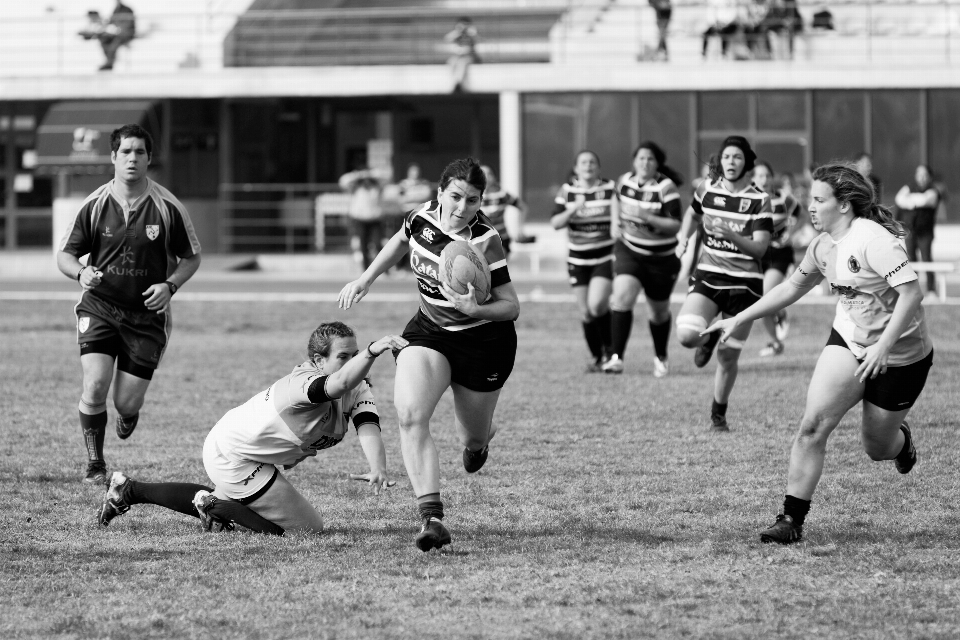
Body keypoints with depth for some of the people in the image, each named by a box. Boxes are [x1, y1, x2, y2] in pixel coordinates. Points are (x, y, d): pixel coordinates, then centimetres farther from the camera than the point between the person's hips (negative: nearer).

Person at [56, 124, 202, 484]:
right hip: (99, 308, 0)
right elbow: (65, 255, 5)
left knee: (127, 403, -2)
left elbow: (192, 257, 6)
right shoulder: (94, 206, -3)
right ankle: (95, 465, 1)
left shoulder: (167, 208, -5)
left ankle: (129, 414, 38)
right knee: (95, 385, -18)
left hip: (147, 315, 0)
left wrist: (170, 285, -12)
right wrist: (81, 273, -18)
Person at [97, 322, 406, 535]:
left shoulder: (358, 390, -8)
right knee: (308, 527, -10)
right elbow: (339, 384, -56)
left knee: (223, 500, 36)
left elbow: (368, 425, -22)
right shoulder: (303, 382, -35)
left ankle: (129, 490, 41)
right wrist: (372, 351, -73)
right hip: (234, 458, -10)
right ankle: (216, 506, 1)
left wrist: (378, 470, -40)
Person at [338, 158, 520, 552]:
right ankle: (432, 519, -29)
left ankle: (478, 440, 56)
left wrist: (475, 309, -36)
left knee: (474, 437, 13)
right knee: (410, 415, -23)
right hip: (428, 332, 3)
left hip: (483, 342, -3)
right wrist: (365, 280, 19)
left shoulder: (485, 241, -22)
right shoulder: (423, 217, -8)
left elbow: (512, 306, -18)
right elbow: (401, 242, 17)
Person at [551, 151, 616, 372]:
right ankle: (596, 357, 18)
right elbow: (555, 223, -4)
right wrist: (572, 211, -21)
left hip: (606, 257, -2)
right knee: (586, 312, 2)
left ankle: (609, 347, 4)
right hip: (578, 260, 2)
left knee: (597, 304, -20)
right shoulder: (566, 191, 3)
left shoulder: (611, 189, -1)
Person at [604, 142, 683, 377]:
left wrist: (647, 218, -34)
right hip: (629, 251, 2)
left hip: (661, 258, -2)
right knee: (622, 296, -22)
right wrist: (616, 223, 8)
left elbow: (676, 225, -22)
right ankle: (616, 357, -25)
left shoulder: (666, 187, -16)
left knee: (659, 312, 13)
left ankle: (661, 358, 39)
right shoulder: (625, 181, -2)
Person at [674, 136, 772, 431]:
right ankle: (709, 339, 14)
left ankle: (718, 414, 24)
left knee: (728, 357, 3)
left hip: (744, 282, -2)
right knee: (687, 335, -23)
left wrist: (729, 234, -28)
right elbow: (692, 213, 26)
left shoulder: (759, 200, -6)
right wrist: (684, 239, 8)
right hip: (708, 275, 2)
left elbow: (759, 248, -13)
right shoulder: (707, 190, 3)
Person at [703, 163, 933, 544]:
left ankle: (901, 439, 47)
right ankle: (792, 519, -10)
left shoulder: (873, 239, -25)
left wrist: (882, 346, -33)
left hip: (899, 356, -6)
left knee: (877, 448, 8)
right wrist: (739, 320, 14)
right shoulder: (823, 247, 1)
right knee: (813, 424, -14)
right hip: (849, 341, 6)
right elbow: (793, 288, 17)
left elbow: (911, 293, -29)